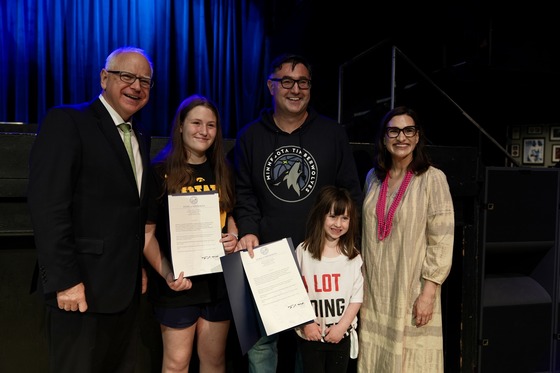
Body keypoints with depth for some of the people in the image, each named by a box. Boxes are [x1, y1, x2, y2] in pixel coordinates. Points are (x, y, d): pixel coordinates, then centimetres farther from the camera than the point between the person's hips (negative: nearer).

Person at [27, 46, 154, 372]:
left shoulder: (140, 137, 14)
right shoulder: (67, 121, -8)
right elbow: (47, 206, -16)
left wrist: (141, 267, 10)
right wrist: (64, 280, -19)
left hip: (127, 288, 7)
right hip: (82, 289, -7)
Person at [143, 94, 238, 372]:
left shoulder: (222, 171, 6)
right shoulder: (160, 171, -8)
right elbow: (147, 232, -8)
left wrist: (233, 237, -4)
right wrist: (166, 273, -21)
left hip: (219, 279, 4)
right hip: (179, 283, -4)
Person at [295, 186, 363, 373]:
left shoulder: (353, 255, -1)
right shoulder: (303, 252, -9)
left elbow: (357, 296, -1)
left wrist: (342, 327, -9)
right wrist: (305, 324, -10)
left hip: (341, 334, 2)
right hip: (310, 334, -2)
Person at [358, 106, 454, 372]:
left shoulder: (433, 178, -7)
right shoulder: (373, 177, 8)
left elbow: (442, 240, -10)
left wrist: (429, 291, -14)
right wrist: (360, 284, 12)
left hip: (412, 291, -4)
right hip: (375, 291, 5)